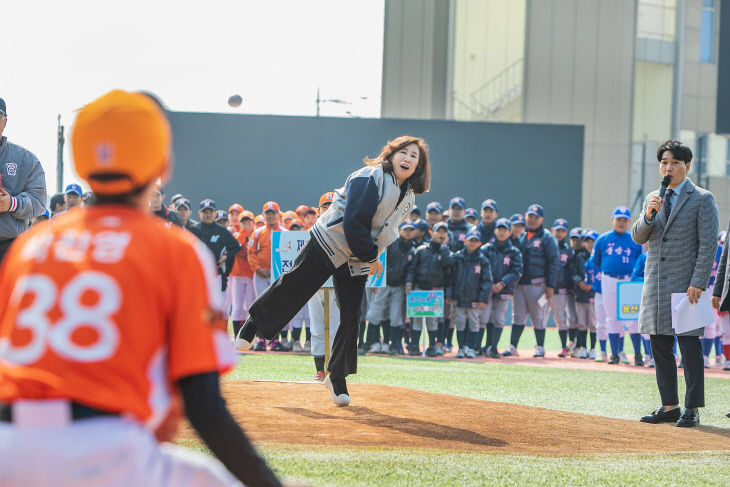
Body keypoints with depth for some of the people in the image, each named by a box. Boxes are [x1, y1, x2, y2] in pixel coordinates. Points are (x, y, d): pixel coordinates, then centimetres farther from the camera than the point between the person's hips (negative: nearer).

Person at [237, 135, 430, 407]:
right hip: (328, 245, -6)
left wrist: (371, 258, 5)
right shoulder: (370, 178, -18)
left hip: (356, 262, 6)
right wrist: (370, 257, -18)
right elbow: (353, 221, -22)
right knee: (291, 289, 0)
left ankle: (337, 378, 9)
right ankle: (254, 323, 25)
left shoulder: (408, 198, 6)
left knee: (351, 319, 0)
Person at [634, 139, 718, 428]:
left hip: (686, 284, -6)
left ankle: (692, 409, -3)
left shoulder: (702, 199, -2)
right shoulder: (653, 199, 15)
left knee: (689, 345, -6)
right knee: (660, 347, 7)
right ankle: (669, 406, 14)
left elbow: (708, 244, -7)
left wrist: (698, 283, -15)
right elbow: (638, 237, 11)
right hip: (656, 283, 6)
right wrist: (648, 216, -10)